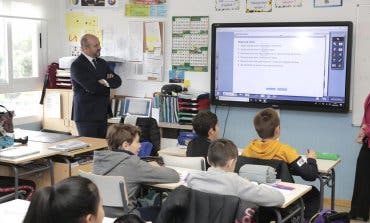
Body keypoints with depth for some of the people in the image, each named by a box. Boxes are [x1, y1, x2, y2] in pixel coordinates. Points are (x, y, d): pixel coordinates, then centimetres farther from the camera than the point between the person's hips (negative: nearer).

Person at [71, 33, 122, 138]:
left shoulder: (102, 63, 14)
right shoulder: (77, 65, -10)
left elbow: (117, 81, 6)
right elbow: (92, 87, -20)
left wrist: (106, 82, -15)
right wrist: (109, 84, -3)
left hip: (102, 114, 7)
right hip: (86, 115, -6)